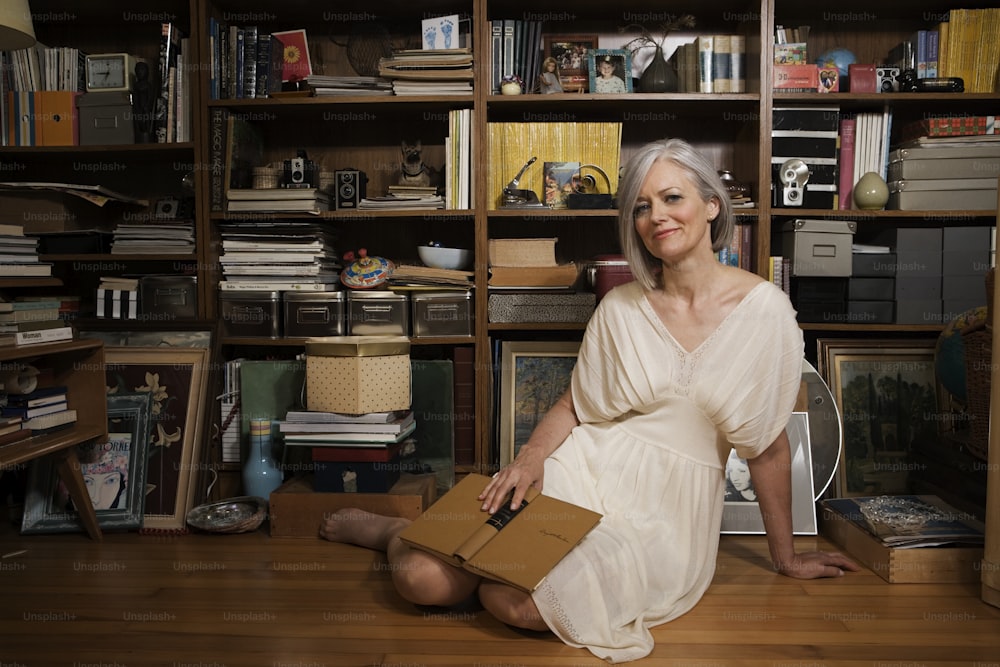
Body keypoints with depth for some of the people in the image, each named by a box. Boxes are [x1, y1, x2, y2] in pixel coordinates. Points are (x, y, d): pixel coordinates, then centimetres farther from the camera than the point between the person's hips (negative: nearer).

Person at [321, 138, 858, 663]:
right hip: (586, 471, 2)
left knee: (523, 604, -28)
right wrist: (531, 456, -11)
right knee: (420, 578, -15)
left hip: (667, 508, -1)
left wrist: (785, 557, 8)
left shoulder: (762, 308, -7)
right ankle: (401, 532, 21)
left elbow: (769, 446, -1)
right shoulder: (620, 308, 2)